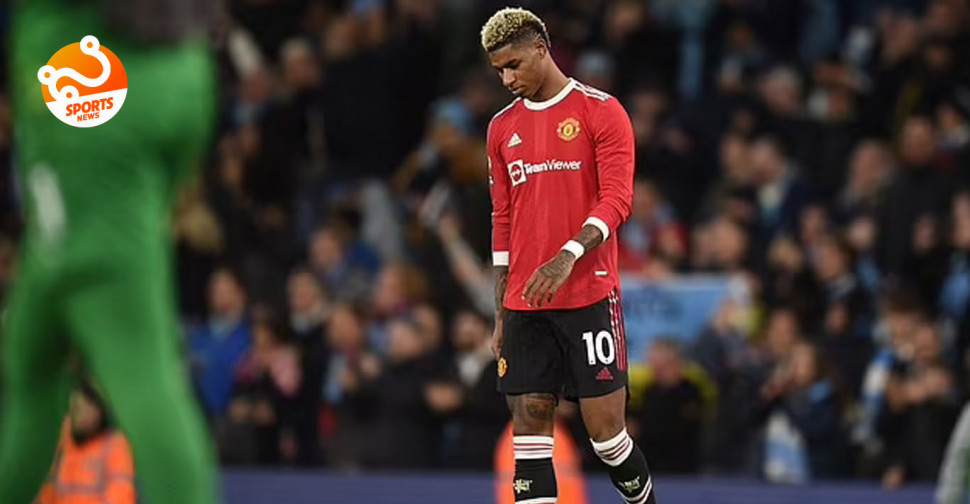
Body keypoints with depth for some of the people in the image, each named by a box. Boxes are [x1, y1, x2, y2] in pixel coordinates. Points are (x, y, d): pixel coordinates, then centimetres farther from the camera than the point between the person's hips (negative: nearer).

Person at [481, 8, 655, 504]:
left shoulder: (601, 111, -2)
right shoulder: (502, 127, 14)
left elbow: (617, 200, -10)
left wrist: (567, 257, -25)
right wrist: (501, 314, 14)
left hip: (589, 297, -5)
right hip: (525, 306, 5)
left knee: (605, 428, -5)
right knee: (529, 423, -2)